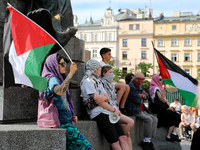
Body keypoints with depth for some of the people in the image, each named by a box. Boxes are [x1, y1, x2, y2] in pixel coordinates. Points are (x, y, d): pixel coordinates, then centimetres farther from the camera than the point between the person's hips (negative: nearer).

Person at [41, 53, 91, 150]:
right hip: (61, 122, -10)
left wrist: (72, 115, 14)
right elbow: (60, 91, -35)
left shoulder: (58, 78, 19)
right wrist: (71, 73, -36)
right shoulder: (51, 78, -11)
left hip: (65, 119, 10)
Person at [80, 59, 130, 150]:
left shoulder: (96, 81, 25)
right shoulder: (87, 81, -3)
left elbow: (107, 98, 17)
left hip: (108, 113, 9)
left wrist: (103, 98, -7)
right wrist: (114, 110, -4)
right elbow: (97, 99, -12)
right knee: (115, 142, -15)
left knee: (123, 138, -5)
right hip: (99, 114, -9)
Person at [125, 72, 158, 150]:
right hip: (133, 110, -10)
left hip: (140, 110, 10)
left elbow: (146, 96, 15)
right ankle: (146, 140, -15)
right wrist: (142, 95, 1)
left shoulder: (139, 86, 17)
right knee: (149, 119, -24)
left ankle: (148, 140, -4)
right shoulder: (131, 87, -14)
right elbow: (137, 100, -20)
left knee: (155, 119, 0)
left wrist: (142, 95, -9)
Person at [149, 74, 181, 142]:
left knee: (177, 116, -8)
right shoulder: (156, 89, -10)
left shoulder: (159, 88, 19)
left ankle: (174, 133, -17)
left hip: (163, 108, 9)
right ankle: (168, 136, -13)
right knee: (174, 118, -18)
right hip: (160, 110, -9)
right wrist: (164, 90, -24)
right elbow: (162, 100, -18)